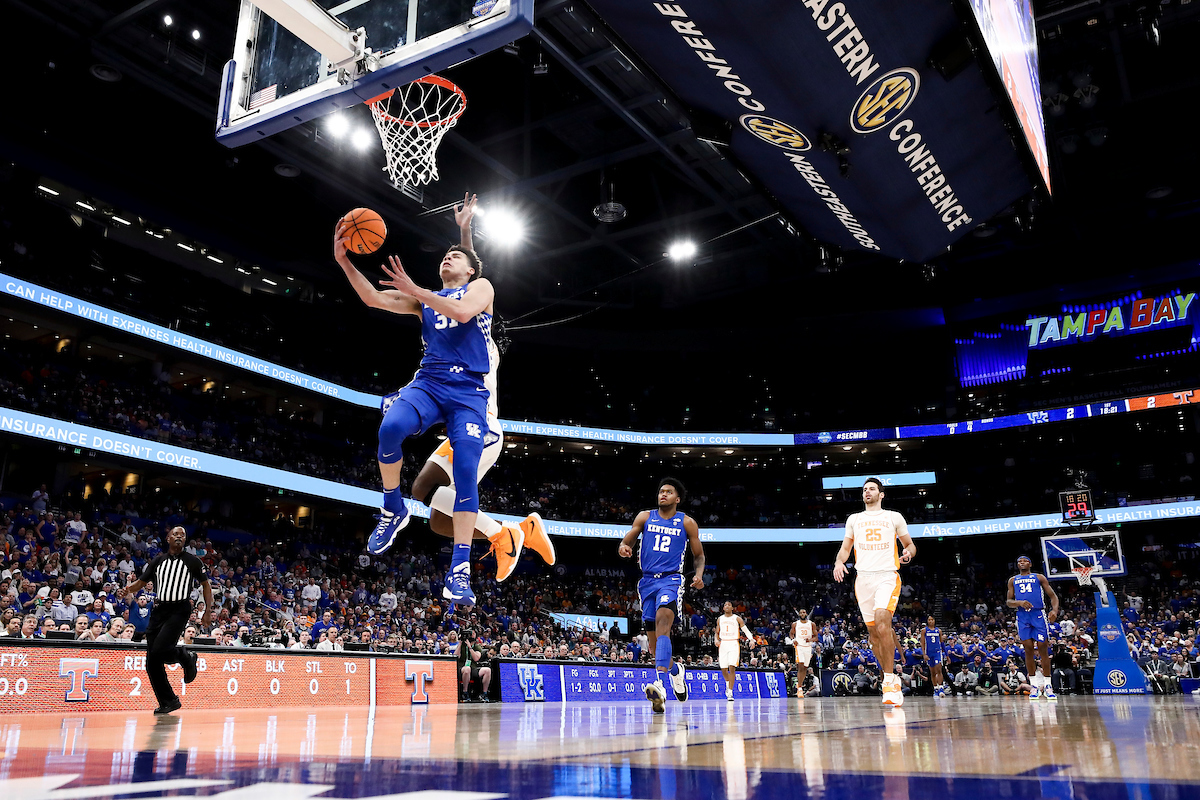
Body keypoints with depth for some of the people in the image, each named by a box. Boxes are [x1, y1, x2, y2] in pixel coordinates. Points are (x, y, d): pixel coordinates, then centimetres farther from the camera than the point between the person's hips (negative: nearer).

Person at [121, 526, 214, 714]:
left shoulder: (192, 561, 3)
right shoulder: (158, 561, 12)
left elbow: (206, 585, 8)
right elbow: (141, 582, 14)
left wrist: (208, 612, 0)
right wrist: (129, 589, -10)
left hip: (179, 610, -5)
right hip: (159, 610, 5)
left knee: (160, 650, -24)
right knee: (152, 663, 1)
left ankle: (186, 657, 9)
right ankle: (169, 702, 13)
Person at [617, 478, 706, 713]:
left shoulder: (687, 523, 6)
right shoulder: (645, 517, 10)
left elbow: (698, 555, 12)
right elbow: (627, 541, 8)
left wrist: (699, 574, -9)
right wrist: (623, 547, -17)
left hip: (671, 579, -3)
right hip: (648, 580, 4)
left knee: (662, 620, -30)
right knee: (653, 638, 8)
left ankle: (660, 681, -40)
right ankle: (675, 670, 38)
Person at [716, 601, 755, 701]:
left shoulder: (737, 618, 1)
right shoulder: (720, 619, 11)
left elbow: (746, 630, -3)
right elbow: (717, 632, 19)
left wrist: (752, 639, -19)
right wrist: (717, 640, -1)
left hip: (734, 644, -3)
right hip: (723, 644, 3)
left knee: (732, 667, -15)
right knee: (723, 668, 5)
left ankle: (730, 692, -12)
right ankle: (728, 683, 37)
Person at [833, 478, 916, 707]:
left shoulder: (894, 517, 10)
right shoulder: (854, 519, 17)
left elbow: (910, 544, 14)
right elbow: (845, 547, 17)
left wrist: (909, 552, -10)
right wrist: (839, 561, -5)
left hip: (887, 576, -4)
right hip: (863, 577, 4)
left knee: (882, 622, -24)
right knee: (873, 631, 3)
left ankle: (889, 682, -19)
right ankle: (893, 680, 18)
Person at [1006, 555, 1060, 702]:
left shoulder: (1039, 578, 12)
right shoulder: (1013, 580, 18)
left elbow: (1053, 596, 8)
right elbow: (1009, 601, 13)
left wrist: (1055, 610, -12)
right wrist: (1019, 603, -10)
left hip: (1039, 614, -2)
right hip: (1022, 616, 2)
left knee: (1043, 648, -5)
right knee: (1028, 649, -1)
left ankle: (1047, 686, 3)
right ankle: (1035, 686, 6)